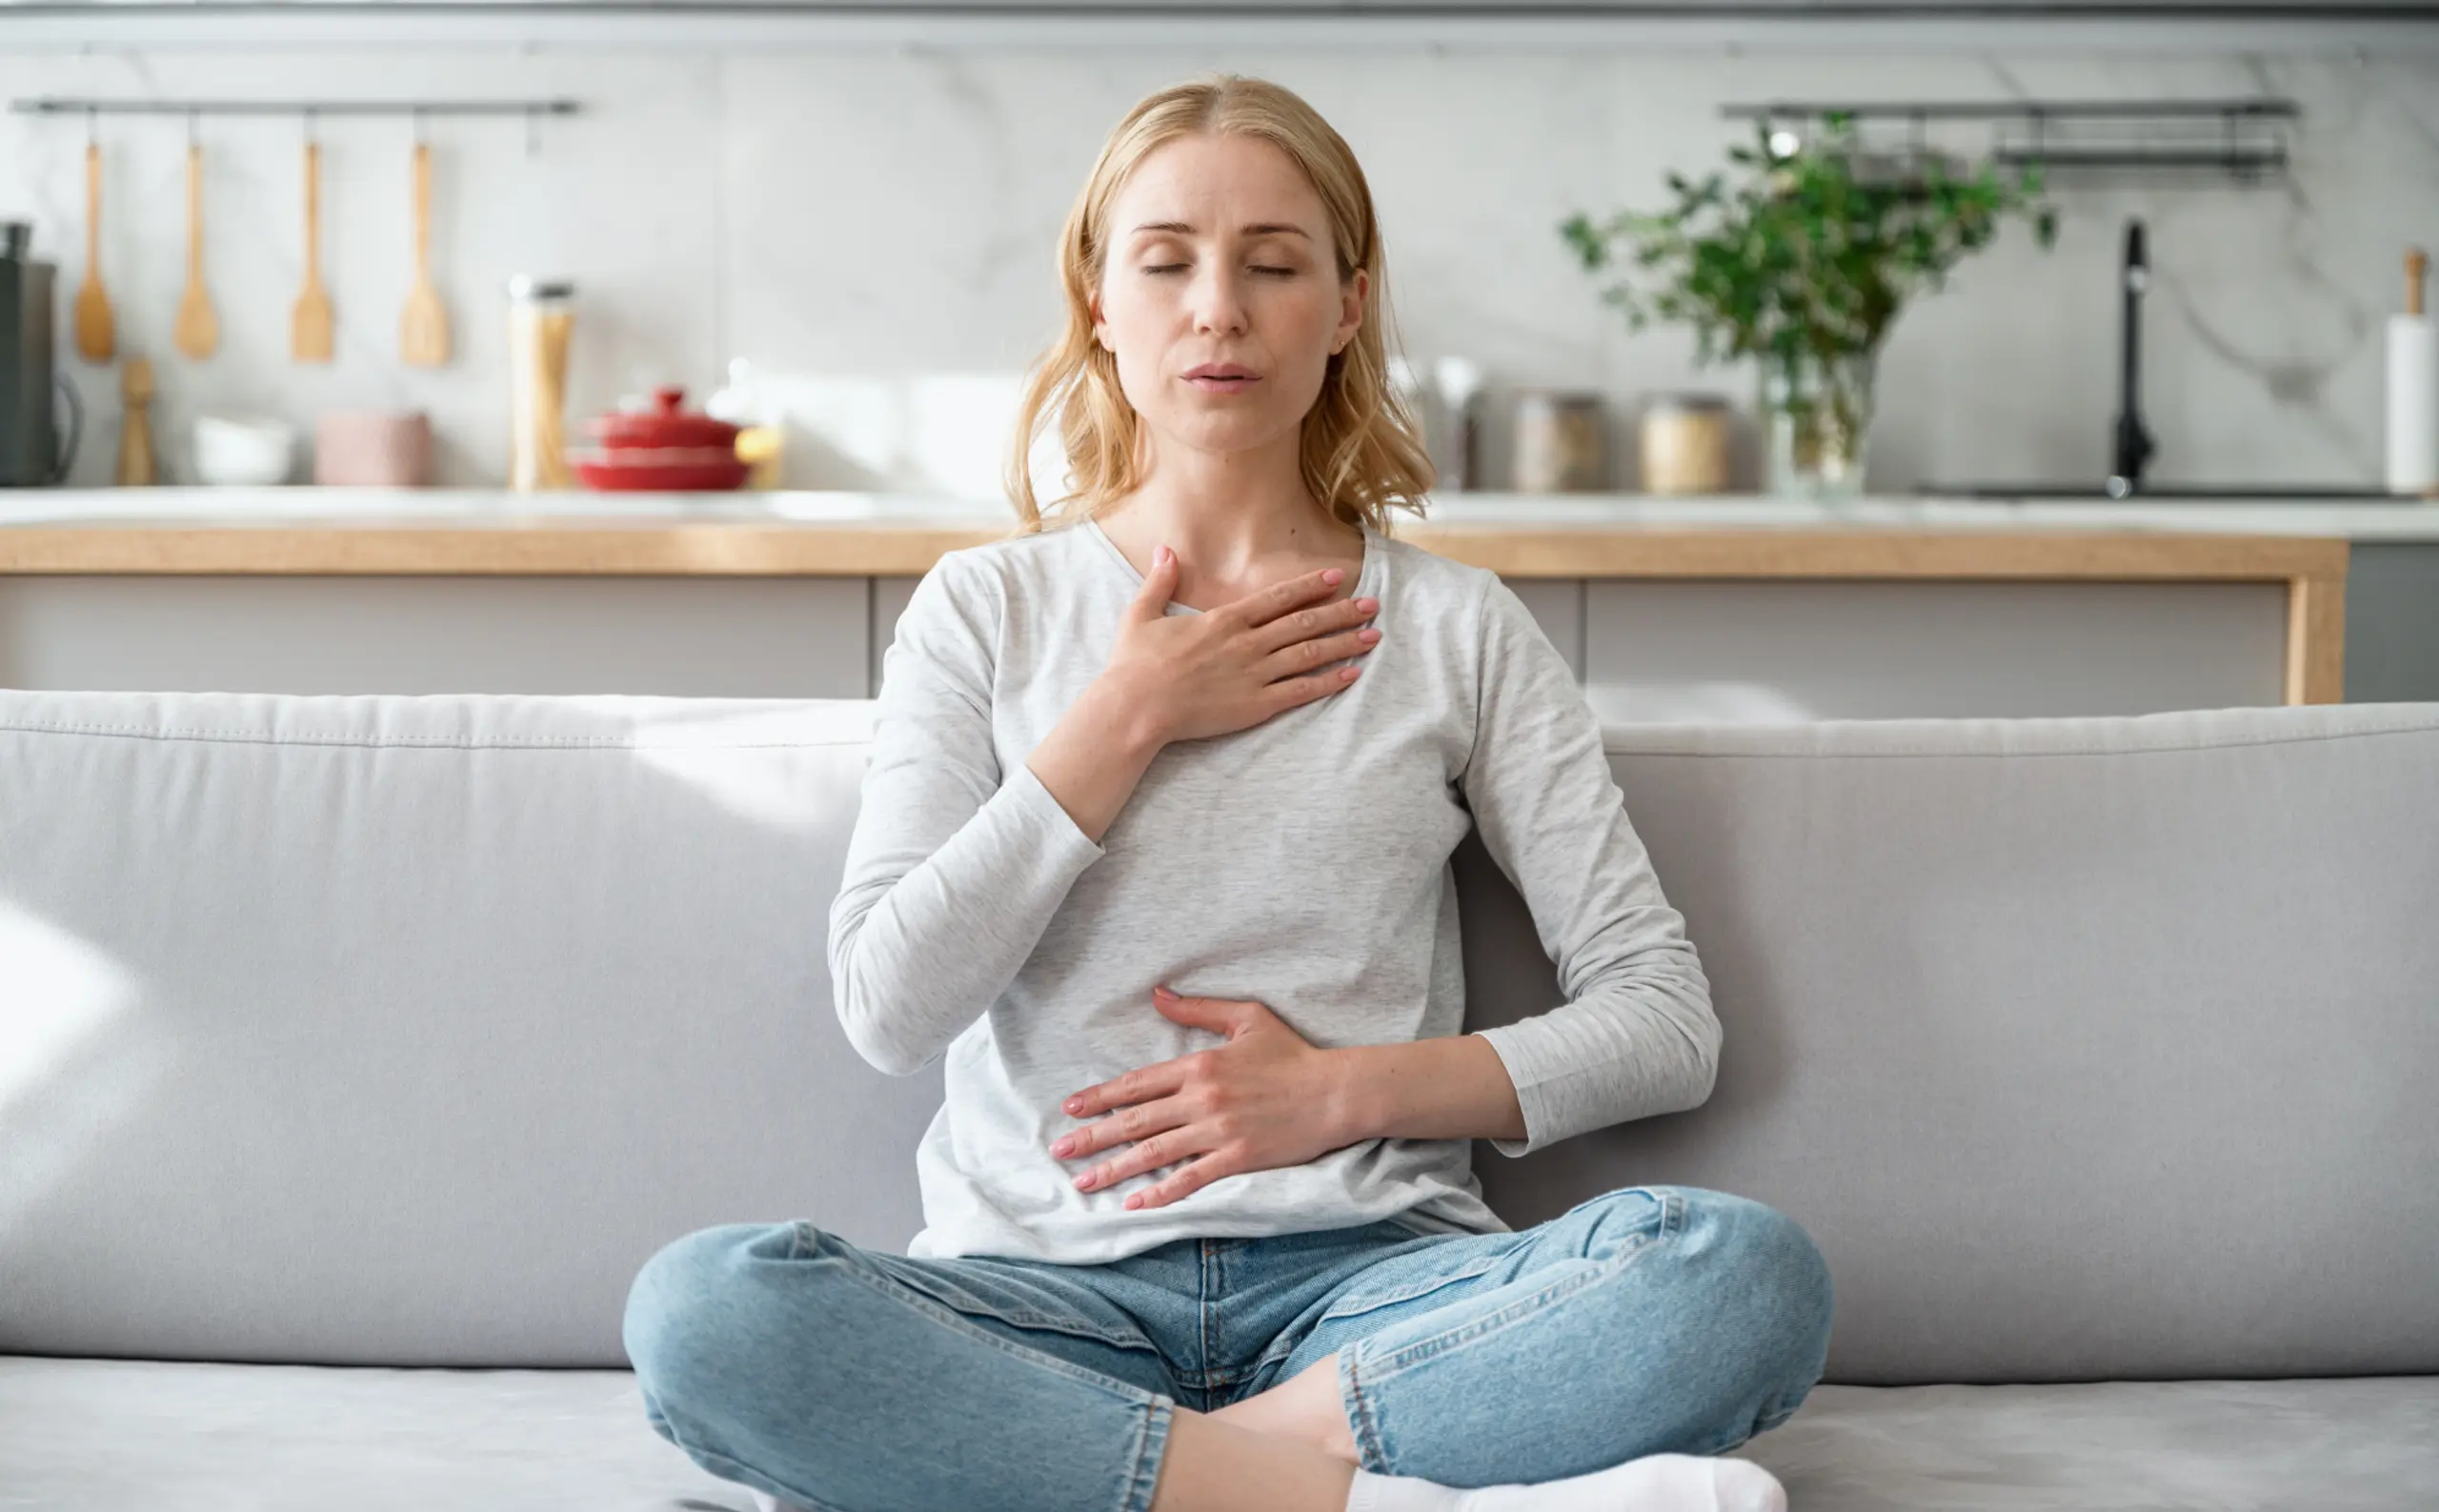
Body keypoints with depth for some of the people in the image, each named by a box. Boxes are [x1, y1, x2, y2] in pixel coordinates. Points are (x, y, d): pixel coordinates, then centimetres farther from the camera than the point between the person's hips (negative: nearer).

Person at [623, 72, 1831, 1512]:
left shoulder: (1459, 626, 11)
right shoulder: (989, 610, 12)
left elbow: (1667, 1022, 7)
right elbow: (892, 1008, -1)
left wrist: (1343, 1089, -5)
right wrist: (1125, 719, -2)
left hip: (1369, 1279, 0)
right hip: (1047, 1291, 1)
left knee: (1752, 1270, -29)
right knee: (704, 1306, -32)